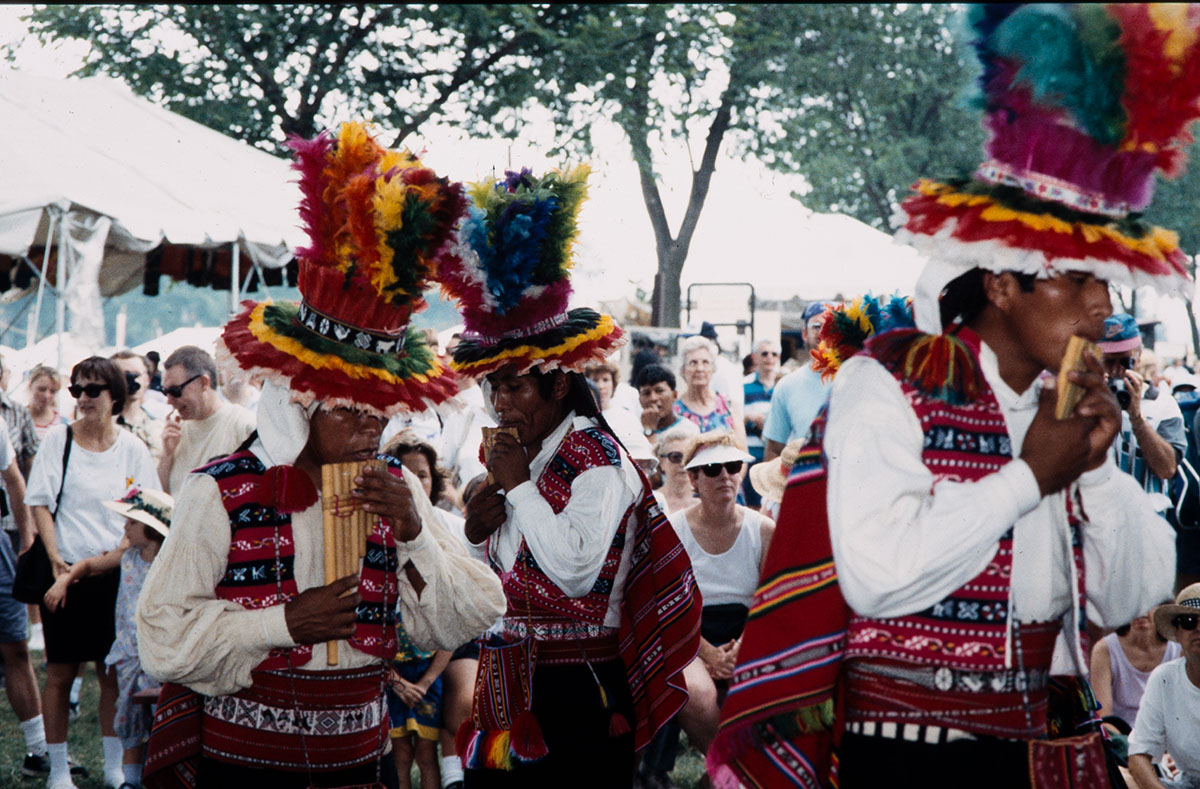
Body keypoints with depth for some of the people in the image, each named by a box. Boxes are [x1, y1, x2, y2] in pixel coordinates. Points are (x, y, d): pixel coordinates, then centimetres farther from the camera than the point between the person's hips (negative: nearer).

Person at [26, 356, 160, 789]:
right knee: (60, 671, 0)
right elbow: (41, 503, 0)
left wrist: (115, 553, -10)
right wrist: (56, 559, -11)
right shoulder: (57, 440, 0)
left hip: (114, 573, 1)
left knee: (113, 671, 5)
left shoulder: (132, 449, 3)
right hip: (66, 570, -1)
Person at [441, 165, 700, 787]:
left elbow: (578, 571, -25)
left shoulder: (597, 462, -11)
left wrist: (521, 486, -18)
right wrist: (476, 534, -2)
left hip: (575, 693, -8)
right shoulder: (515, 456, 11)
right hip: (509, 685, 8)